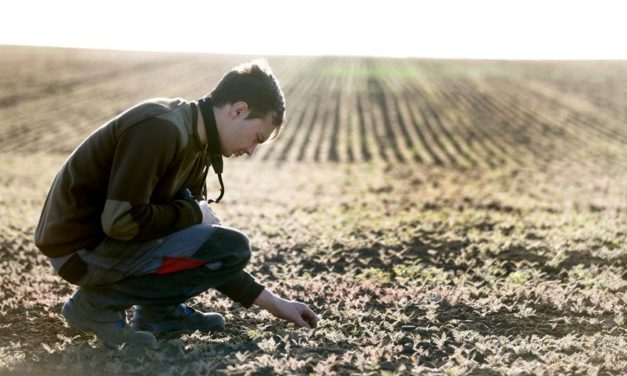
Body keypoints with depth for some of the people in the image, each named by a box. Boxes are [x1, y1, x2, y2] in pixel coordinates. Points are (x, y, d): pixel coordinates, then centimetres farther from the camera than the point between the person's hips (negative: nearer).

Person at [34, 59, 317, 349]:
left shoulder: (196, 146, 8)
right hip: (82, 248, -10)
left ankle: (158, 310, 10)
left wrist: (269, 301, 11)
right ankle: (99, 303, -7)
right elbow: (121, 222, -26)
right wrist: (193, 214, -11)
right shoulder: (160, 129, -21)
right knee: (232, 248, -15)